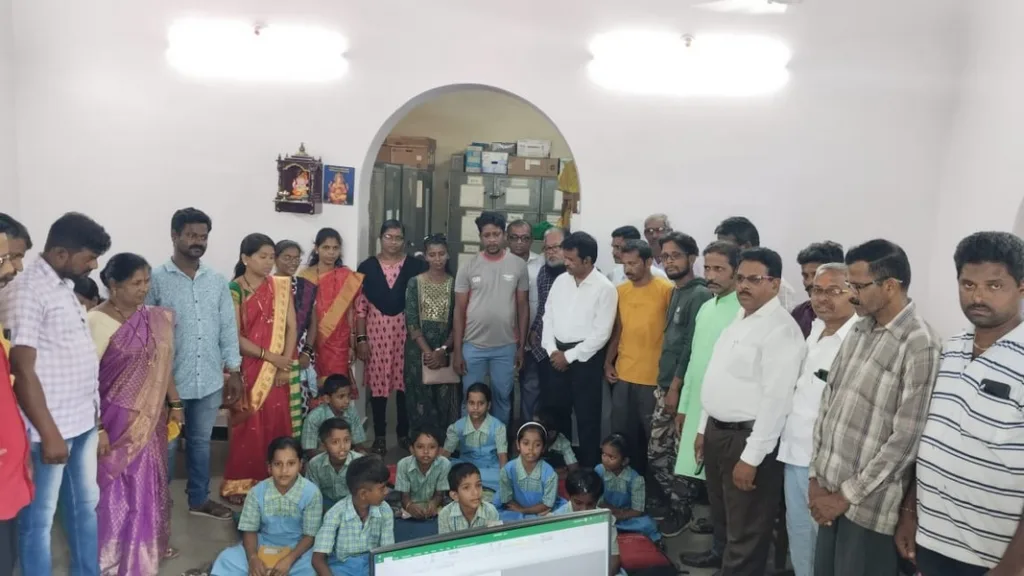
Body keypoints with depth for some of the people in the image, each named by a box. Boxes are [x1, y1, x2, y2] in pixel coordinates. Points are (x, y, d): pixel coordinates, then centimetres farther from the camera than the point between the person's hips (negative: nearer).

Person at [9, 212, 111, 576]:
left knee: (86, 505, 18)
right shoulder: (27, 289, -15)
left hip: (83, 423, 9)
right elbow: (23, 369, -18)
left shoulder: (65, 288, 11)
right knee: (40, 517, 6)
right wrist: (49, 433, -18)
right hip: (52, 427, -8)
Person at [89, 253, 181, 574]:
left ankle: (149, 547, 35)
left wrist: (175, 404, 13)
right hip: (117, 419, -6)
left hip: (150, 417, 6)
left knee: (149, 485, 17)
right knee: (116, 489, 6)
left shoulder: (154, 319, 3)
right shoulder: (97, 321, -17)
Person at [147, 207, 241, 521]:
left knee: (201, 441, 17)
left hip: (209, 379, 4)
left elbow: (228, 327, 8)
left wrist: (233, 369, 5)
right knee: (166, 445, 9)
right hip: (170, 380, -4)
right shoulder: (157, 279, -8)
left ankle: (199, 499, 32)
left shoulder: (218, 280, 5)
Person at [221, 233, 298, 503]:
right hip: (248, 368, -3)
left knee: (277, 425, 6)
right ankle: (240, 484, 13)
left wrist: (285, 363, -7)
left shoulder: (281, 286, 6)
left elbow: (291, 327, 3)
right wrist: (269, 356, -15)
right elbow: (235, 336, -11)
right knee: (248, 428, 1)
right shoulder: (234, 289, -6)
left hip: (278, 369, 4)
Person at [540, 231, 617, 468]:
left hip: (585, 357, -5)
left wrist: (570, 356, -13)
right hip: (556, 355, 6)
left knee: (587, 416, 4)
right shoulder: (561, 281, 6)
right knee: (557, 412, 15)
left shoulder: (605, 288, -11)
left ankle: (588, 467, 18)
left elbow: (601, 333, -14)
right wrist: (552, 350, -4)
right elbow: (548, 317, 9)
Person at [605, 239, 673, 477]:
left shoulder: (666, 289, -10)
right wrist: (608, 363, 8)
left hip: (654, 376, -5)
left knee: (653, 435, 8)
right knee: (622, 434, 14)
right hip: (622, 374, 5)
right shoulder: (621, 290, 8)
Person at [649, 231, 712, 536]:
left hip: (682, 388, -8)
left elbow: (693, 347, -17)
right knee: (656, 452, 13)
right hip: (664, 384, 8)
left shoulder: (700, 295, -13)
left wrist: (676, 386, -16)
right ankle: (669, 500, 29)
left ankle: (682, 509, 19)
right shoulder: (675, 292, 13)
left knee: (679, 454, 3)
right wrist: (664, 384, 14)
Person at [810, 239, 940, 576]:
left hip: (870, 505, -6)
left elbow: (906, 440, -17)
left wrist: (847, 494, -12)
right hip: (829, 491, 6)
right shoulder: (859, 330, 6)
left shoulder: (919, 346, -16)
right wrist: (815, 475, 3)